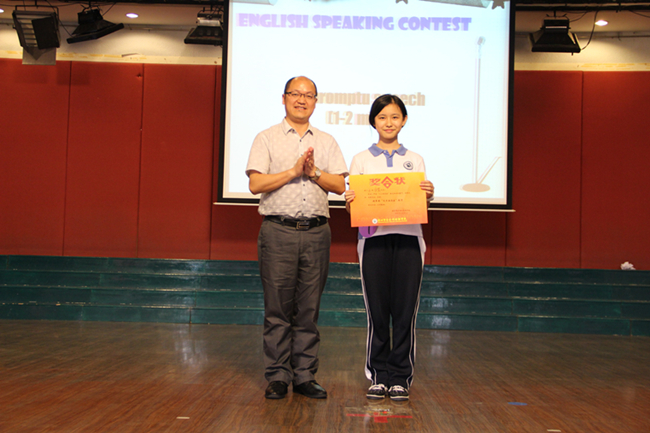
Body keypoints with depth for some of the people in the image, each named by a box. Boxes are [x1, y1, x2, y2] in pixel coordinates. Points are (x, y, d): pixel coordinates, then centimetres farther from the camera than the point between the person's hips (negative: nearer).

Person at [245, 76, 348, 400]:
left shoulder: (326, 142, 16)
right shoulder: (267, 139, 7)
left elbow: (340, 185, 7)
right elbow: (255, 184, -5)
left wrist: (314, 172, -8)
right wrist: (294, 171, -10)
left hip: (316, 232, 3)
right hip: (278, 230, -2)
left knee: (309, 309, 4)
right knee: (278, 308, -1)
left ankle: (305, 376, 11)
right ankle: (278, 377, 7)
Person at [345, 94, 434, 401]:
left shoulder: (414, 160, 13)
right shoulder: (361, 160, 10)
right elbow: (353, 208, 7)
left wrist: (429, 195, -10)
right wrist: (349, 201, -14)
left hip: (408, 240, 1)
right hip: (374, 240, -1)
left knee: (405, 310, 1)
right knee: (378, 311, 0)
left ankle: (400, 377, 13)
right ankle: (378, 376, 14)